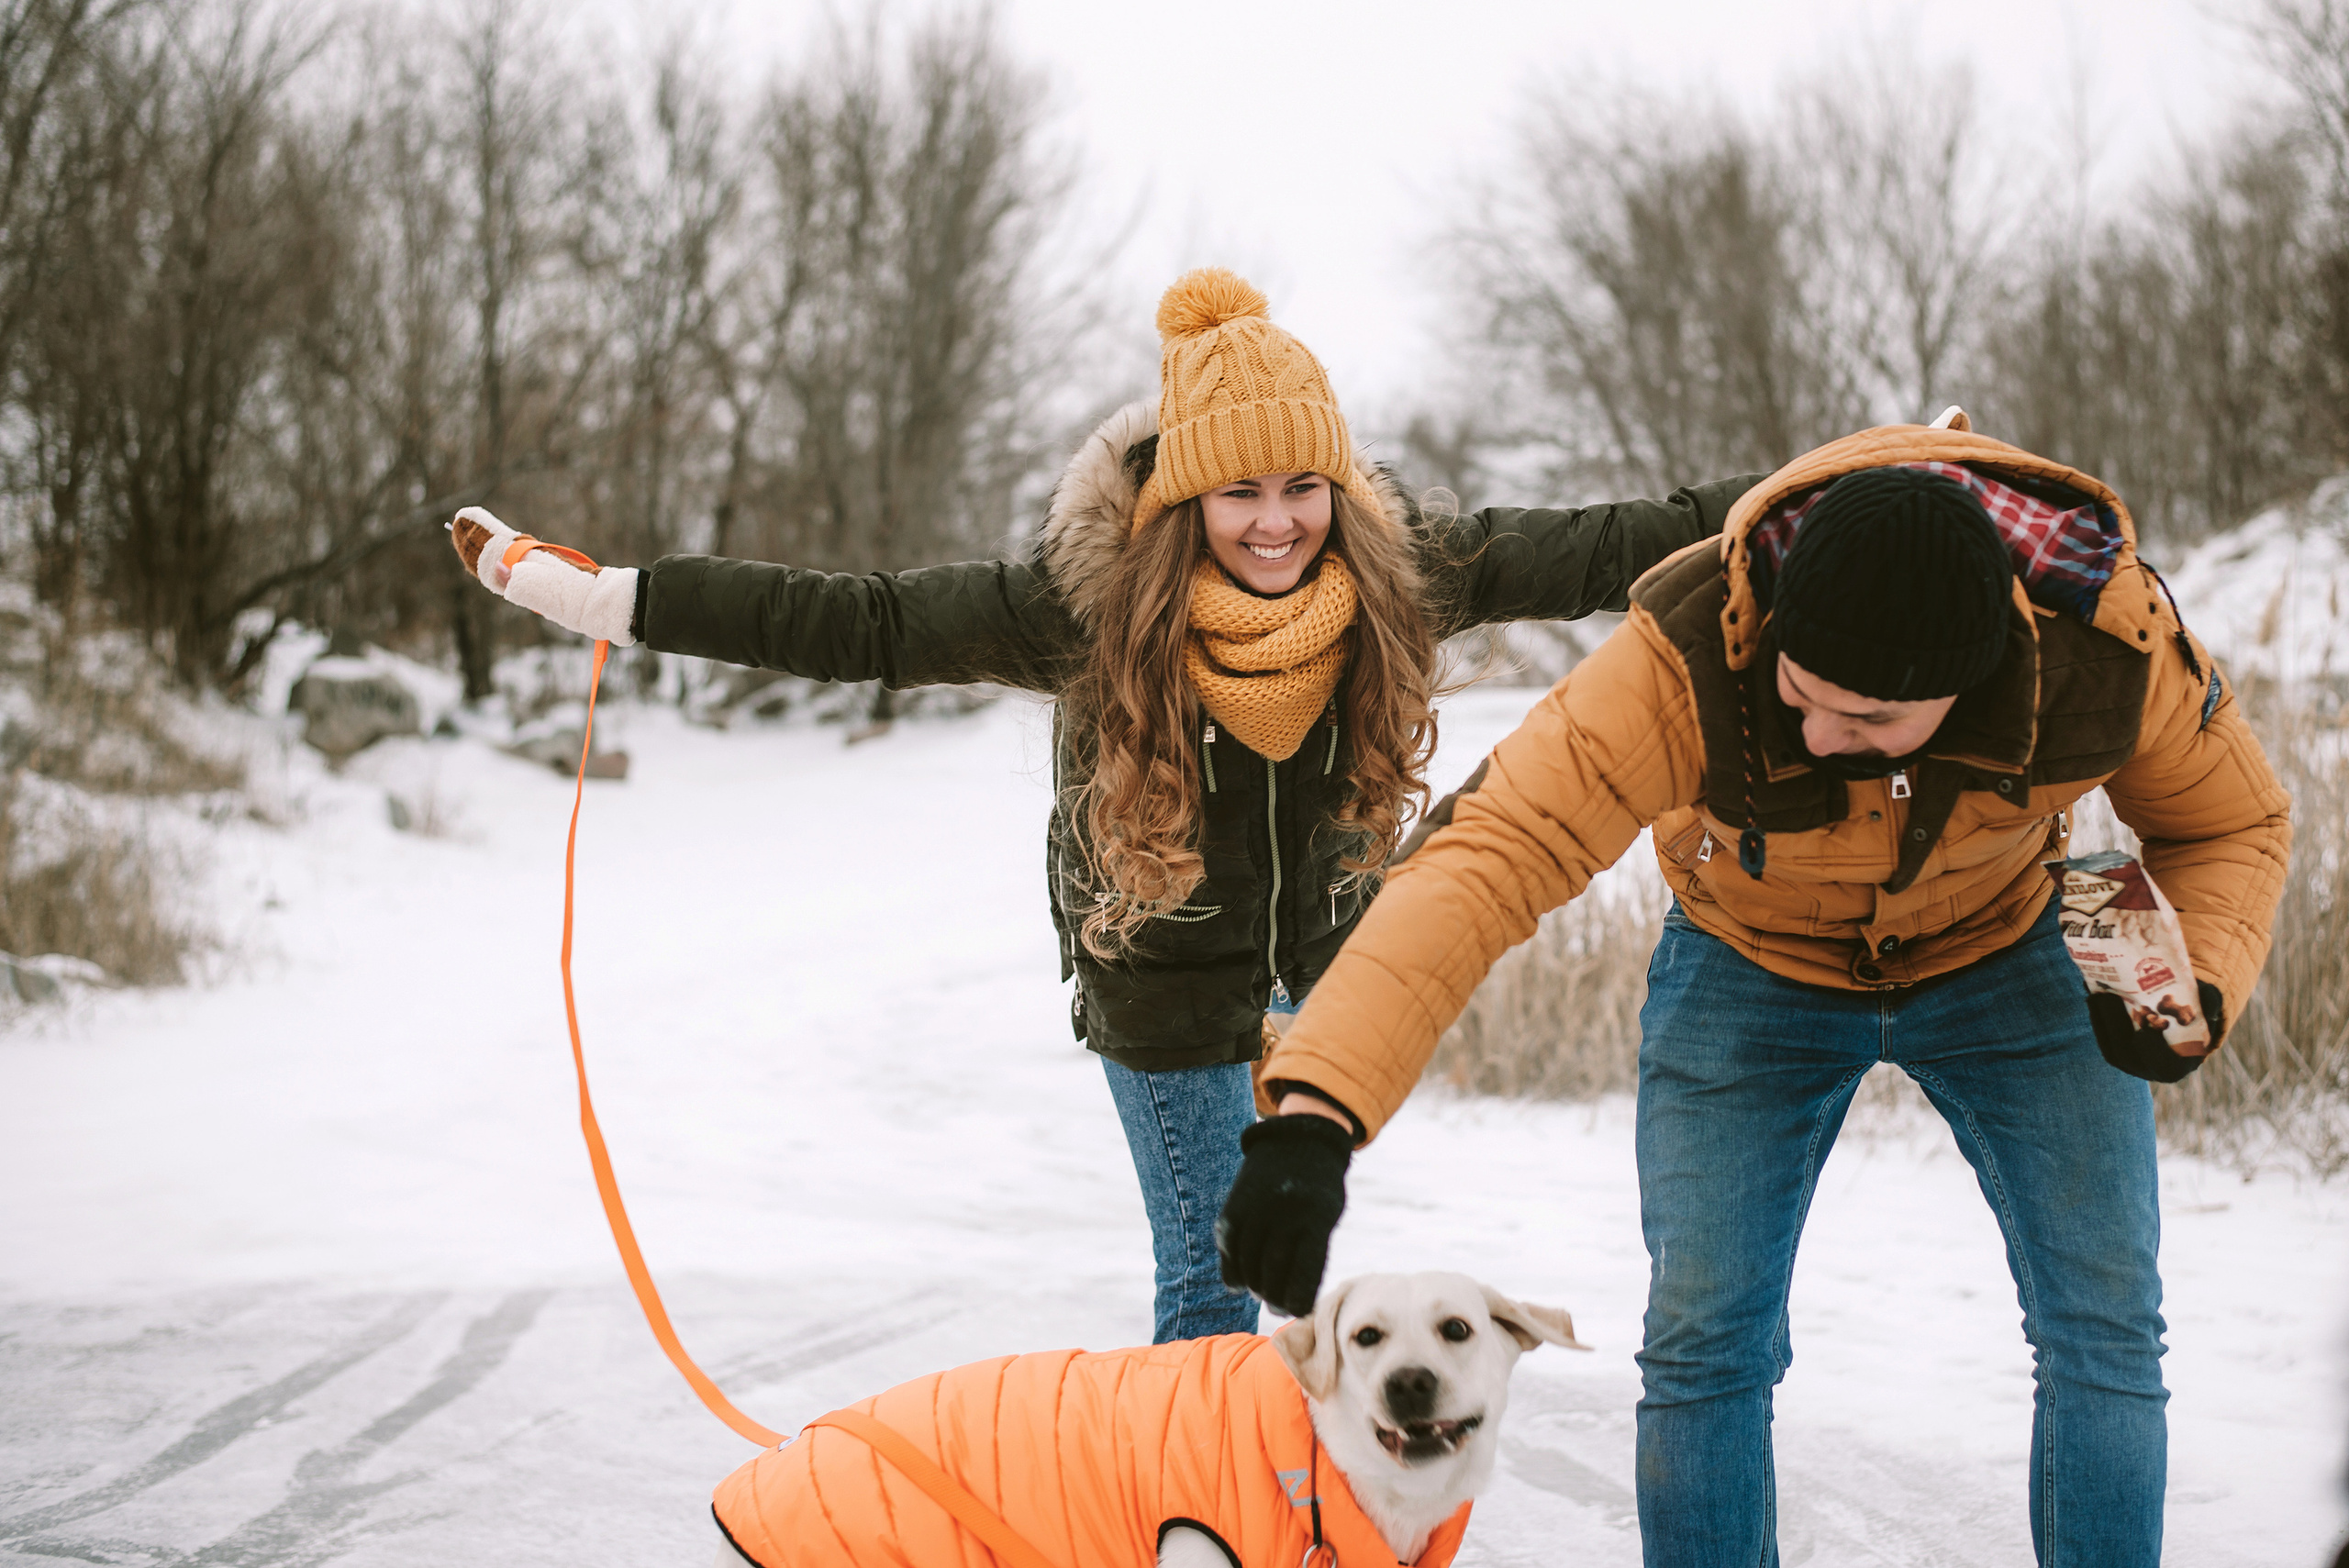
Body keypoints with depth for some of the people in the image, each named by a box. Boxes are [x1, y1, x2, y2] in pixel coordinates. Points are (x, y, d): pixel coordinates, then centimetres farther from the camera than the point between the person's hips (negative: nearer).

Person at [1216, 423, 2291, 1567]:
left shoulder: (2114, 638, -32)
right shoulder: (1684, 658, -40)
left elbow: (2232, 824, -11)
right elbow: (1487, 859, -46)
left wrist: (2198, 986, -32)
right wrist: (1315, 1109, -57)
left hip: (2007, 957, 1)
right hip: (1752, 968, -1)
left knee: (2106, 1326, -3)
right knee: (1703, 1342, -5)